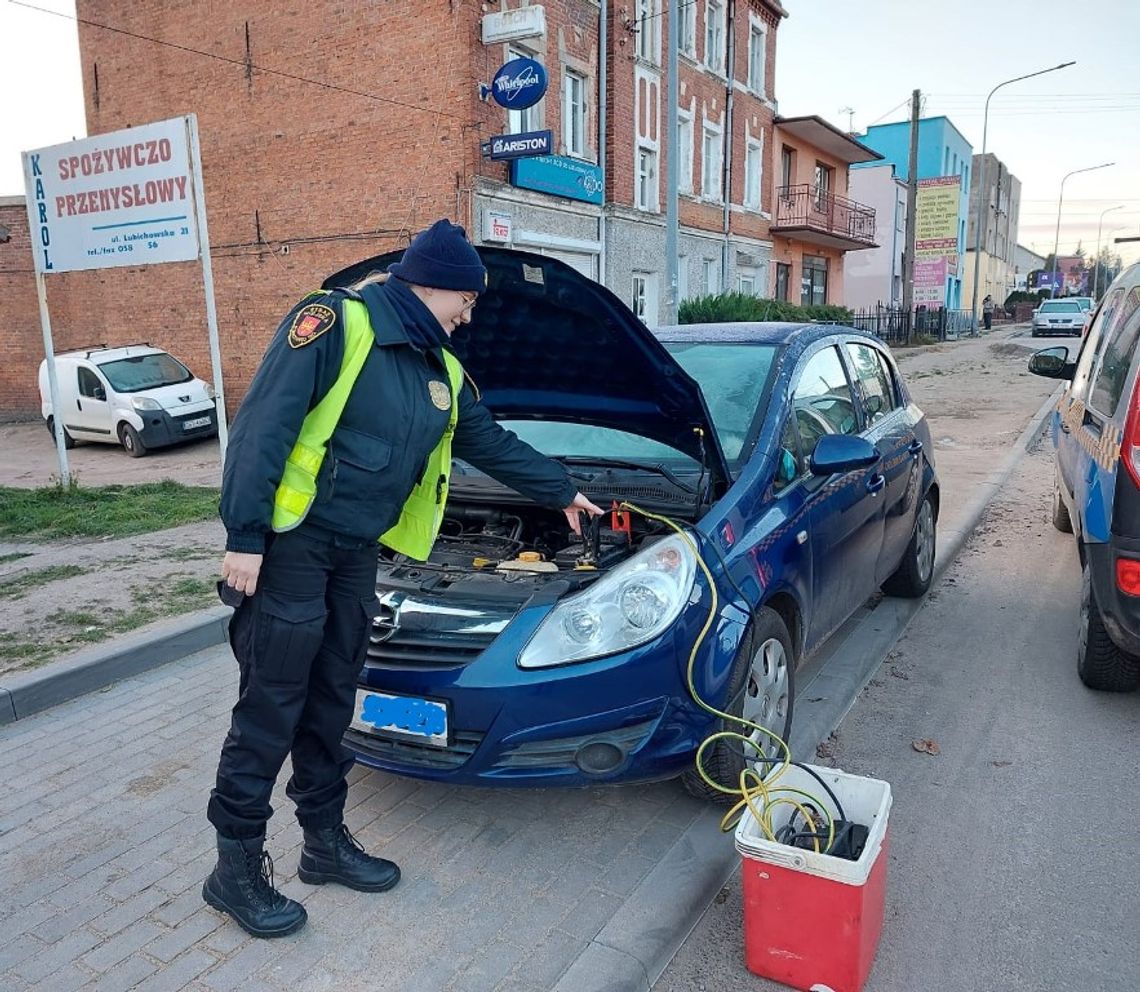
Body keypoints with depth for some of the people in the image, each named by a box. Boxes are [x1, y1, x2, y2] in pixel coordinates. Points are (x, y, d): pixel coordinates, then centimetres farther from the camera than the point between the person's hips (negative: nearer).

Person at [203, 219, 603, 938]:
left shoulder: (439, 368, 13)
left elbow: (492, 442, 24)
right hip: (290, 544, -7)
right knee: (270, 708, -1)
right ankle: (236, 867, 15)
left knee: (331, 703, 15)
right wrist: (244, 538, -20)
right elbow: (264, 426, -17)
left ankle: (326, 840, 30)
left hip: (356, 554, 8)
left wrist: (562, 491, 30)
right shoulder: (336, 322, -12)